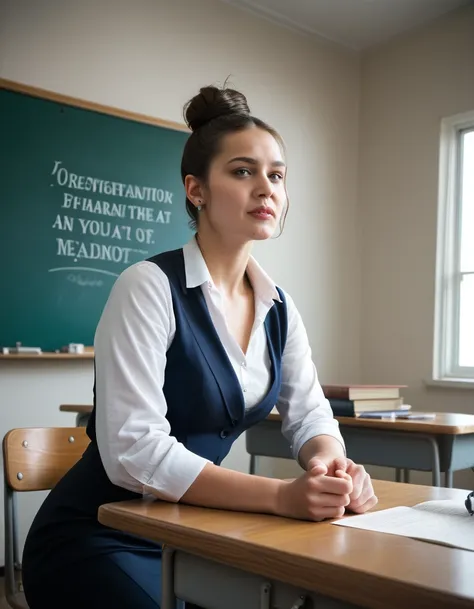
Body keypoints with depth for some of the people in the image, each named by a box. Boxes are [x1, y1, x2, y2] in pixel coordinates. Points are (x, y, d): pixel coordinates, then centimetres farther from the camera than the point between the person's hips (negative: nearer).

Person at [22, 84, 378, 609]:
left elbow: (310, 414, 4)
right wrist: (280, 496, -33)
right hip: (98, 541, -6)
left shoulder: (278, 308, 2)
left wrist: (332, 465, -19)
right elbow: (133, 450, -26)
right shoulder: (149, 287, -19)